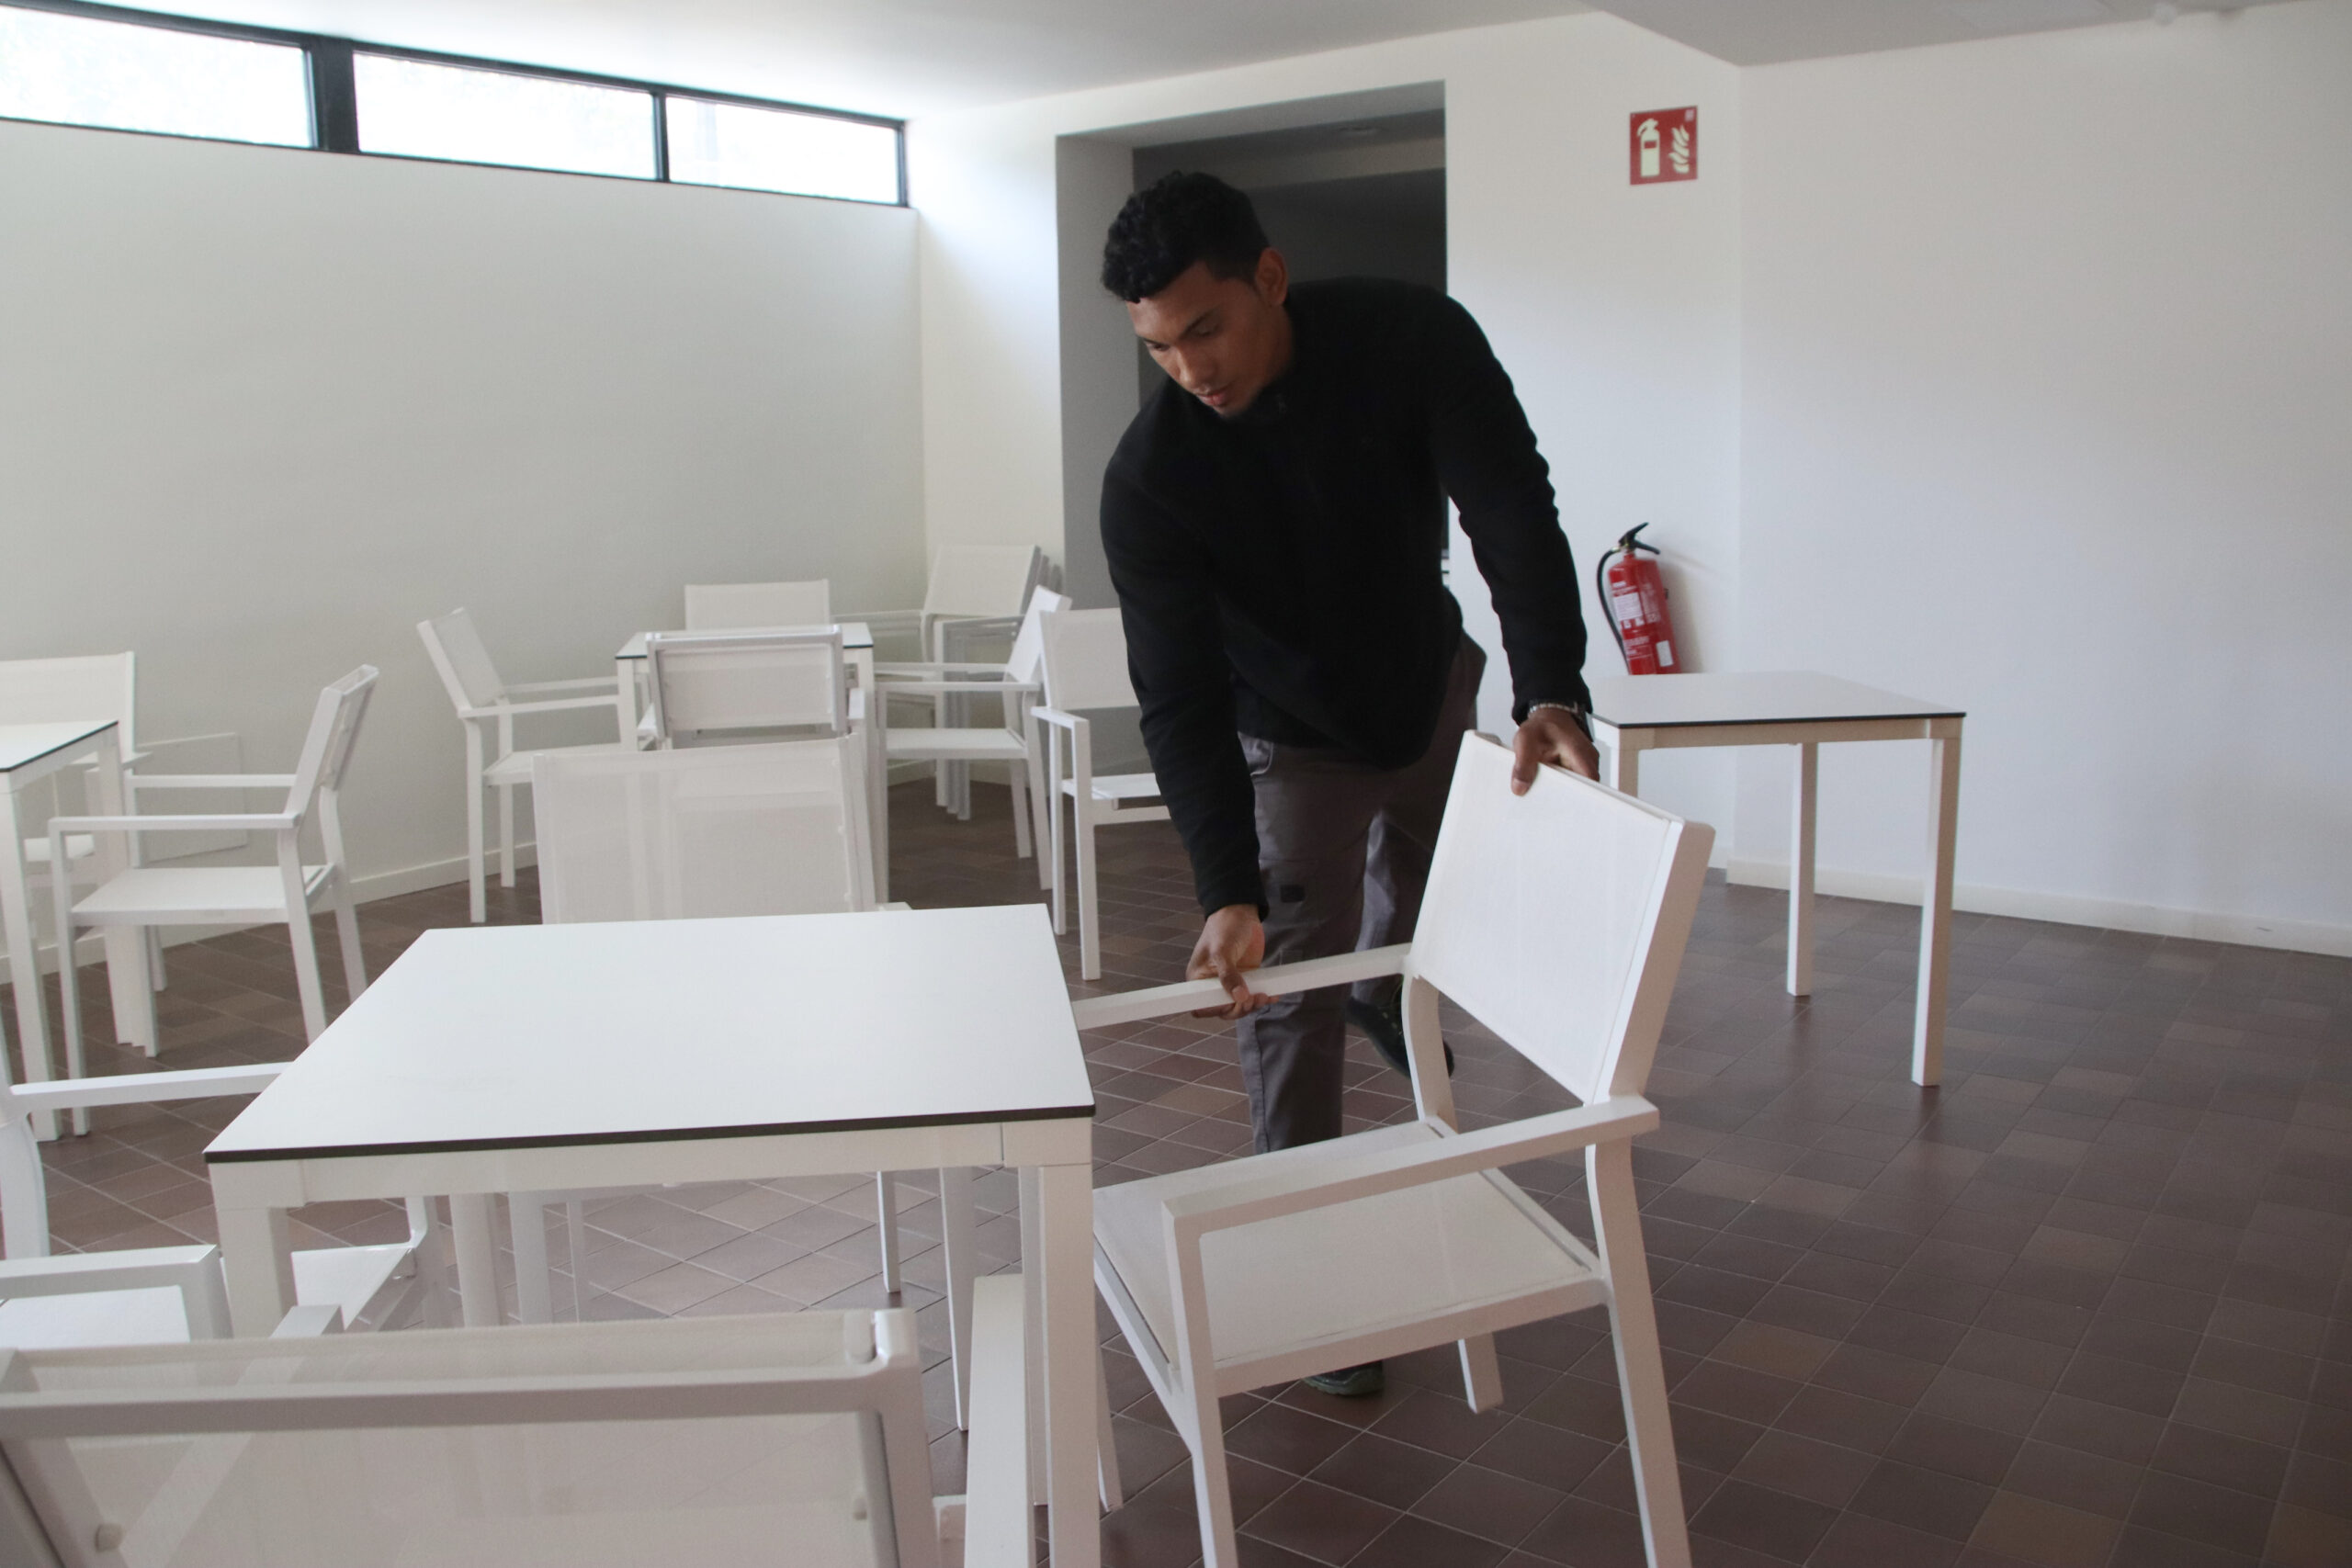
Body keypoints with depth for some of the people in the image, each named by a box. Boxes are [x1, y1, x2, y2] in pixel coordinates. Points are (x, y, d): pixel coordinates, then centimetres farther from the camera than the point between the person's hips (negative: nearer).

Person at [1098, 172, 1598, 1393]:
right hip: (1290, 736, -2)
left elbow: (1512, 513, -35)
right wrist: (1227, 891, -43)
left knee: (1422, 904, 23)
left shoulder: (1415, 340, -28)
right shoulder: (1148, 478, -31)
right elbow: (1180, 701, -32)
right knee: (1292, 989, -8)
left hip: (1433, 687, 3)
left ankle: (1387, 1001, 60)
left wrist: (1549, 692, -52)